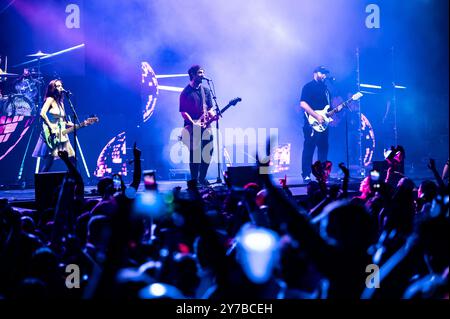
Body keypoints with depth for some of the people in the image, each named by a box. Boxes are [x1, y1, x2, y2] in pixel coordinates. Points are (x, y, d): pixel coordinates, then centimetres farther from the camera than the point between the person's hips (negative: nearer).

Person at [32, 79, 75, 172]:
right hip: (51, 135, -8)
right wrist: (51, 127, -23)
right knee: (48, 162, -12)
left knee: (71, 158, 5)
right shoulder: (50, 99, -5)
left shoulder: (60, 102, 19)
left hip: (60, 135, 8)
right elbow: (42, 113, -19)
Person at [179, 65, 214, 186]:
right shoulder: (186, 92, -3)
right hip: (192, 126, -5)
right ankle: (194, 179, 0)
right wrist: (193, 123, -17)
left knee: (208, 150, -5)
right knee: (194, 152, -8)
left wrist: (212, 115, -5)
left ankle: (202, 178, 8)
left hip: (205, 125, 5)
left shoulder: (206, 90, 14)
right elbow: (183, 111, -7)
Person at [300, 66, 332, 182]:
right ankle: (306, 175, -6)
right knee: (309, 149, -8)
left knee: (323, 148, 8)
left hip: (322, 124, 8)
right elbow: (303, 104, -16)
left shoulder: (325, 88, 21)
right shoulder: (308, 86, -4)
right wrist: (317, 116, -20)